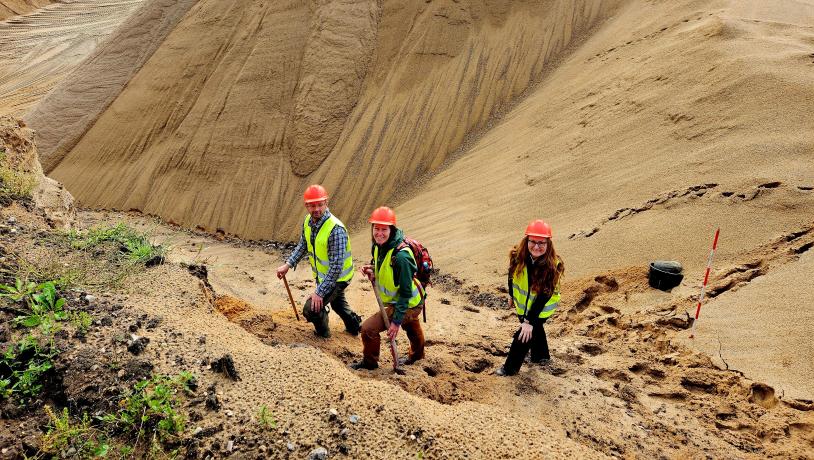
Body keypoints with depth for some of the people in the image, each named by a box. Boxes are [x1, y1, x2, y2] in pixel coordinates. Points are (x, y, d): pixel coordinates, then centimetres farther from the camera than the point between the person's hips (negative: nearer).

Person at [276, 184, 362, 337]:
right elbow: (303, 245, 9)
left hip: (336, 277, -8)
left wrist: (320, 292, -31)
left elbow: (336, 266, -33)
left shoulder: (336, 230, -35)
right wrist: (288, 265, -1)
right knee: (337, 303, 29)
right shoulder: (308, 221, -10)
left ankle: (323, 332, 20)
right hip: (321, 274, 8)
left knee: (311, 309, -9)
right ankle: (355, 325, 53)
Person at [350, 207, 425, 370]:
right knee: (411, 328, 36)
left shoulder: (400, 256, -36)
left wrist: (397, 321, -28)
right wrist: (372, 271, -11)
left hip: (408, 305, -9)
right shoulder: (378, 246, -9)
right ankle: (417, 354, 65)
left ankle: (370, 362, 14)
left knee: (368, 328, -12)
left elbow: (406, 292, -30)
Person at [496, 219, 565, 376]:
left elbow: (544, 296, -31)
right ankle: (541, 356, 53)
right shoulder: (518, 256, -25)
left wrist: (529, 321, -30)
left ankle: (511, 368, 24)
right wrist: (511, 295, 12)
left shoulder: (553, 266, -34)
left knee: (524, 335, 0)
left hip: (542, 307, -4)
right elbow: (512, 275, -3)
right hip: (523, 303, 4)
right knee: (535, 329, 26)